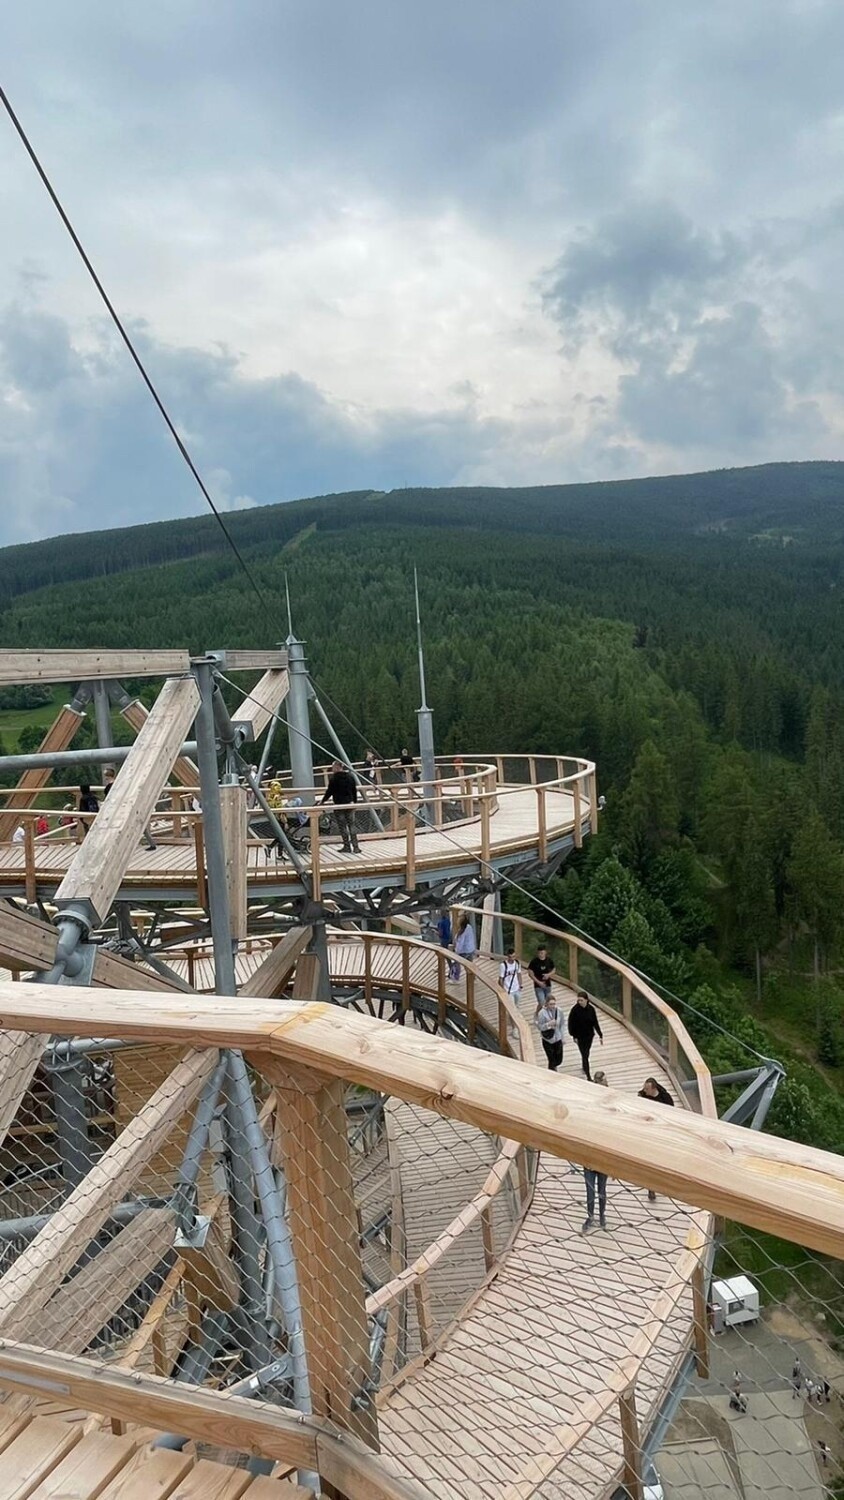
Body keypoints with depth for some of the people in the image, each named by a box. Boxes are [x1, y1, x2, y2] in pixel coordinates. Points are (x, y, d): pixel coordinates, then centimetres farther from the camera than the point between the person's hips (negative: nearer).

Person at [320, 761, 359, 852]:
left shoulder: (333, 778, -12)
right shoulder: (350, 777, 7)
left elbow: (329, 791, -11)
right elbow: (355, 791, 12)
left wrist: (323, 801, 0)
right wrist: (355, 802, 22)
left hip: (339, 805, -5)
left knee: (342, 826, 3)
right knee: (351, 825, 8)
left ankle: (347, 847, 5)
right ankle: (355, 847, 4)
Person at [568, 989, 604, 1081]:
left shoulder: (591, 1009, -11)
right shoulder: (575, 1009, -19)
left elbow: (595, 1023, -3)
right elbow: (571, 1023, -11)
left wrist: (600, 1035, -2)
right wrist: (574, 1036, -9)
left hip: (589, 1035, 3)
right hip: (580, 1036, -3)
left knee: (586, 1053, 21)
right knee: (584, 1055, -2)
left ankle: (584, 1067, 48)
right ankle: (588, 1076, 3)